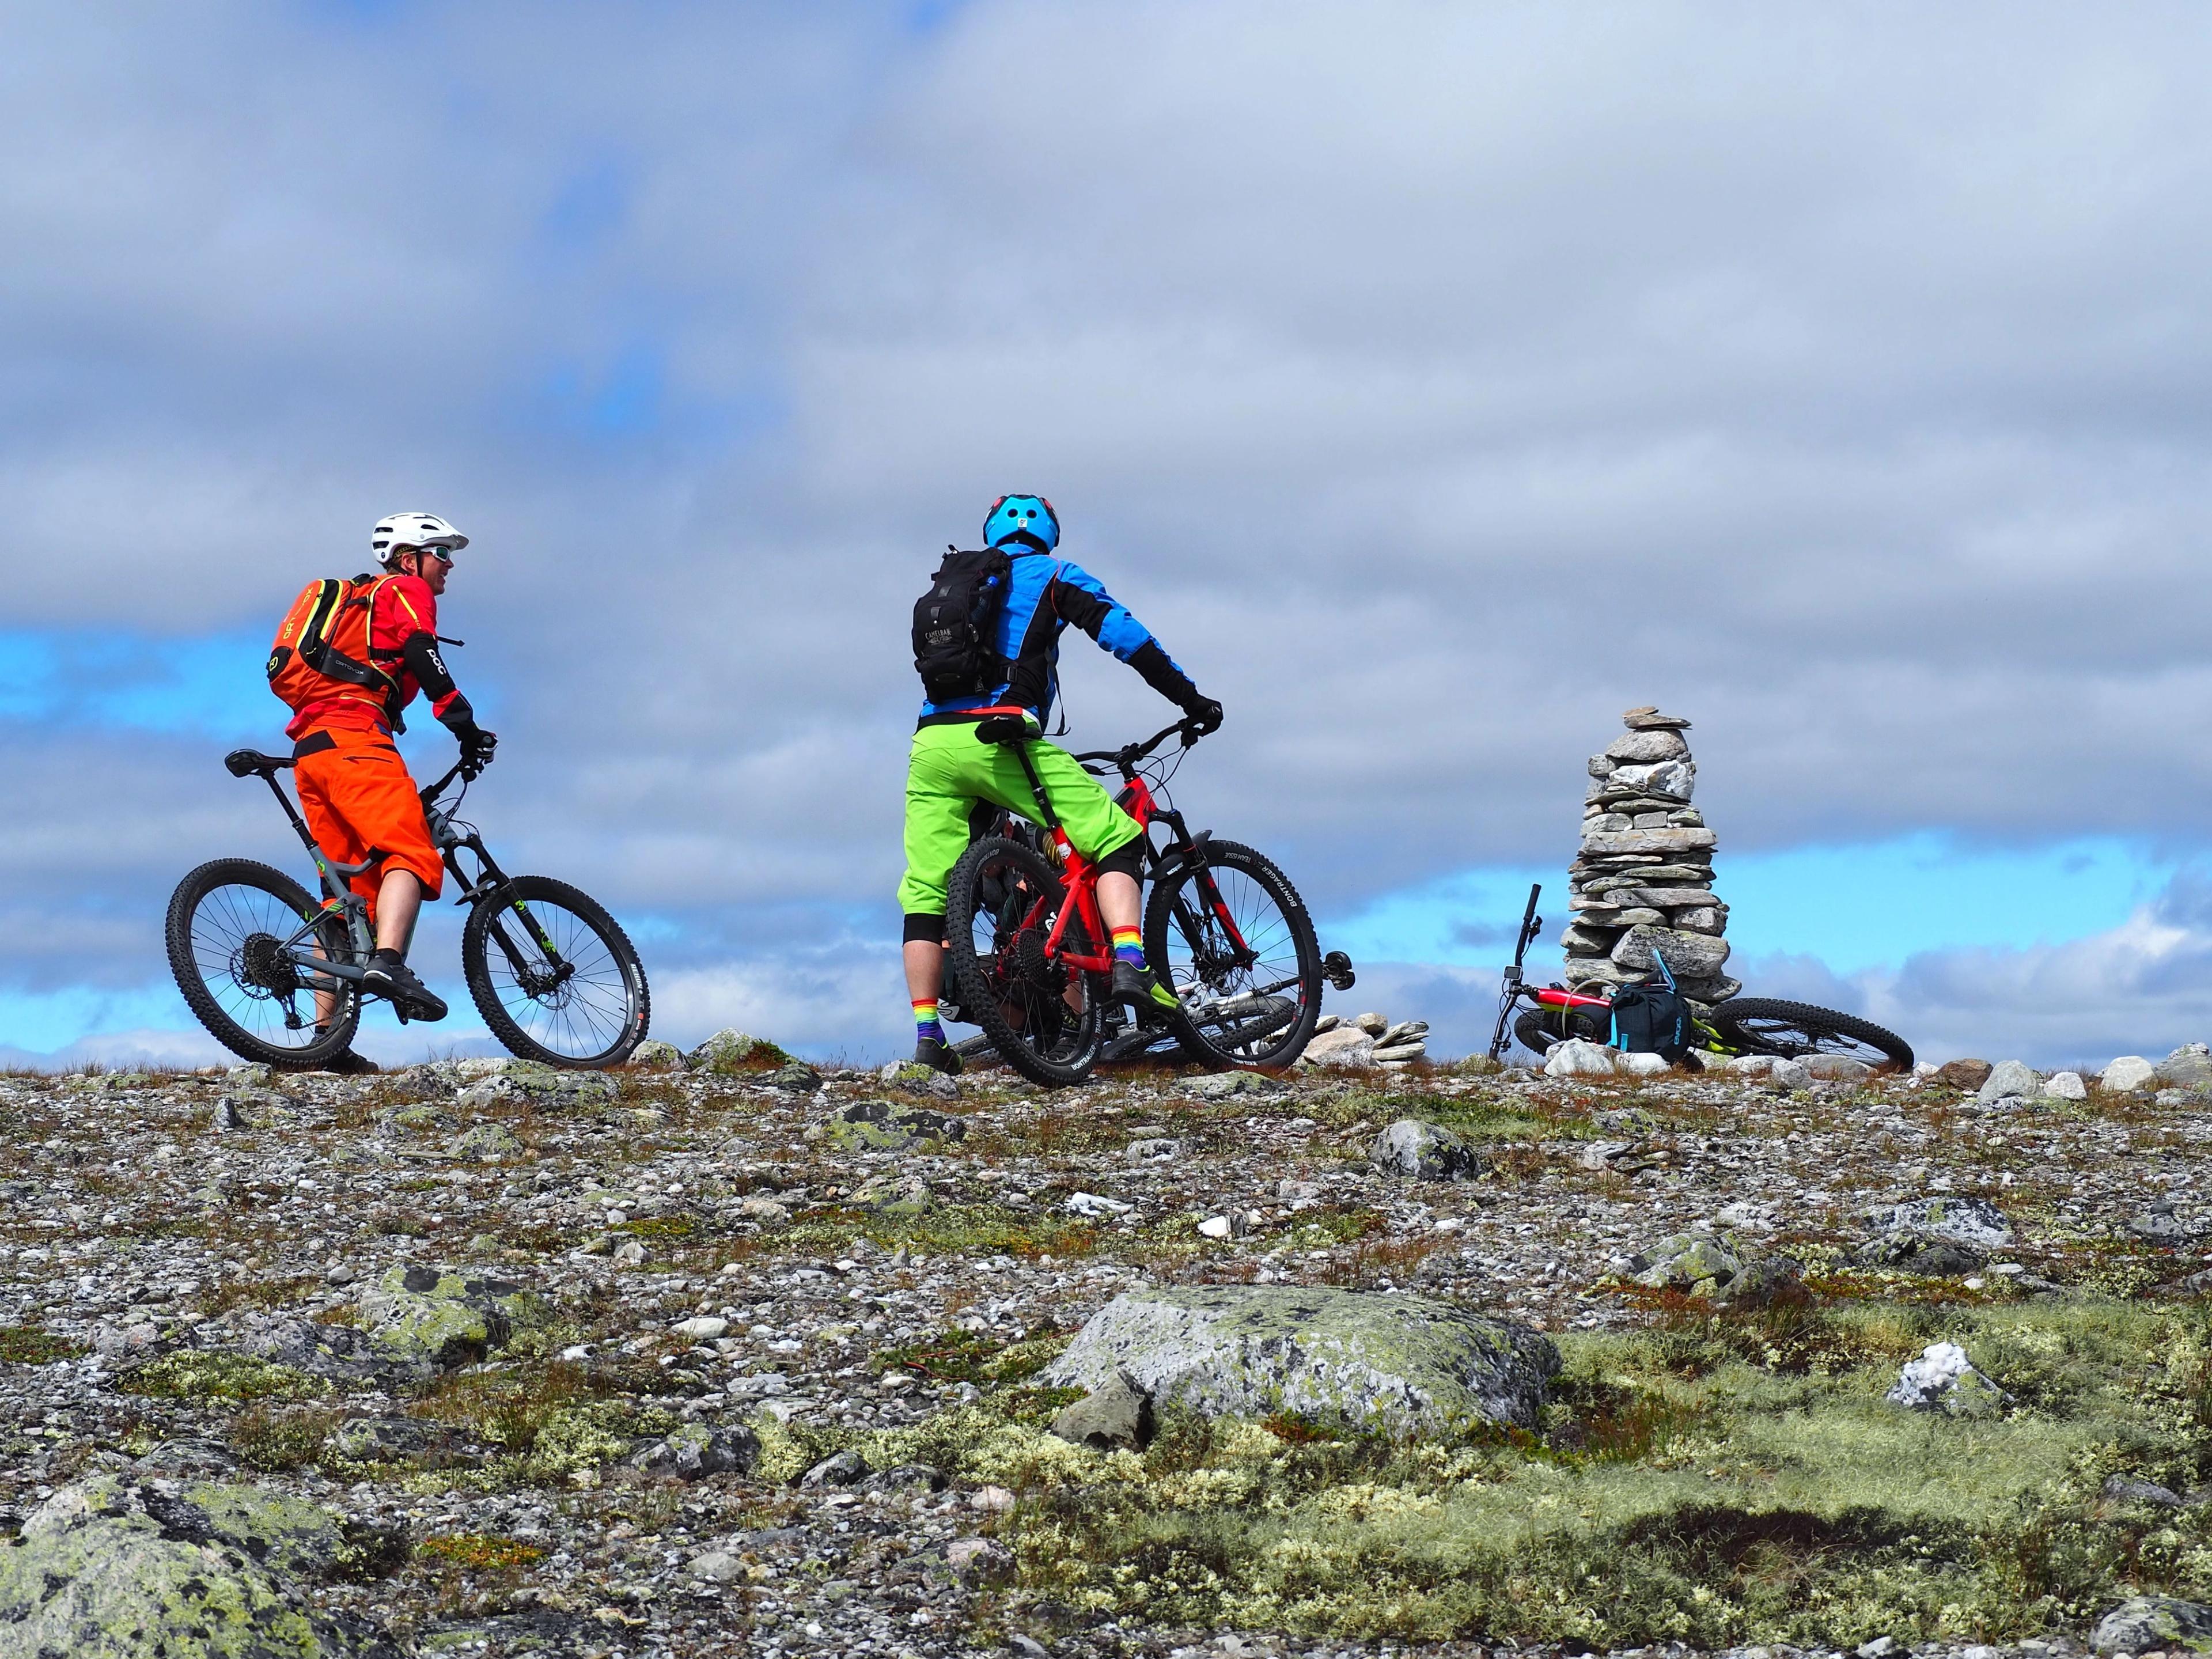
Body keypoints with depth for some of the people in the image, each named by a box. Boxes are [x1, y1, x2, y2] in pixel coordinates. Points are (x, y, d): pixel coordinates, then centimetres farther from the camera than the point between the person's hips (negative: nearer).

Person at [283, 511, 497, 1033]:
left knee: (352, 892, 8)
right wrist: (466, 727, -10)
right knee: (411, 854, -22)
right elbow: (422, 656, -9)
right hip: (352, 739, -9)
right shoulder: (407, 591, 9)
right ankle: (388, 962, -47)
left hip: (309, 748, 9)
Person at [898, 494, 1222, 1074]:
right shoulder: (1052, 576, 14)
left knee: (926, 891, 9)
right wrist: (1191, 700, 10)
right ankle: (1129, 964, -18)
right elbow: (1126, 637, 5)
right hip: (997, 736, -5)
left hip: (931, 743, 5)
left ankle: (926, 1034, 3)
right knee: (1114, 836, 2)